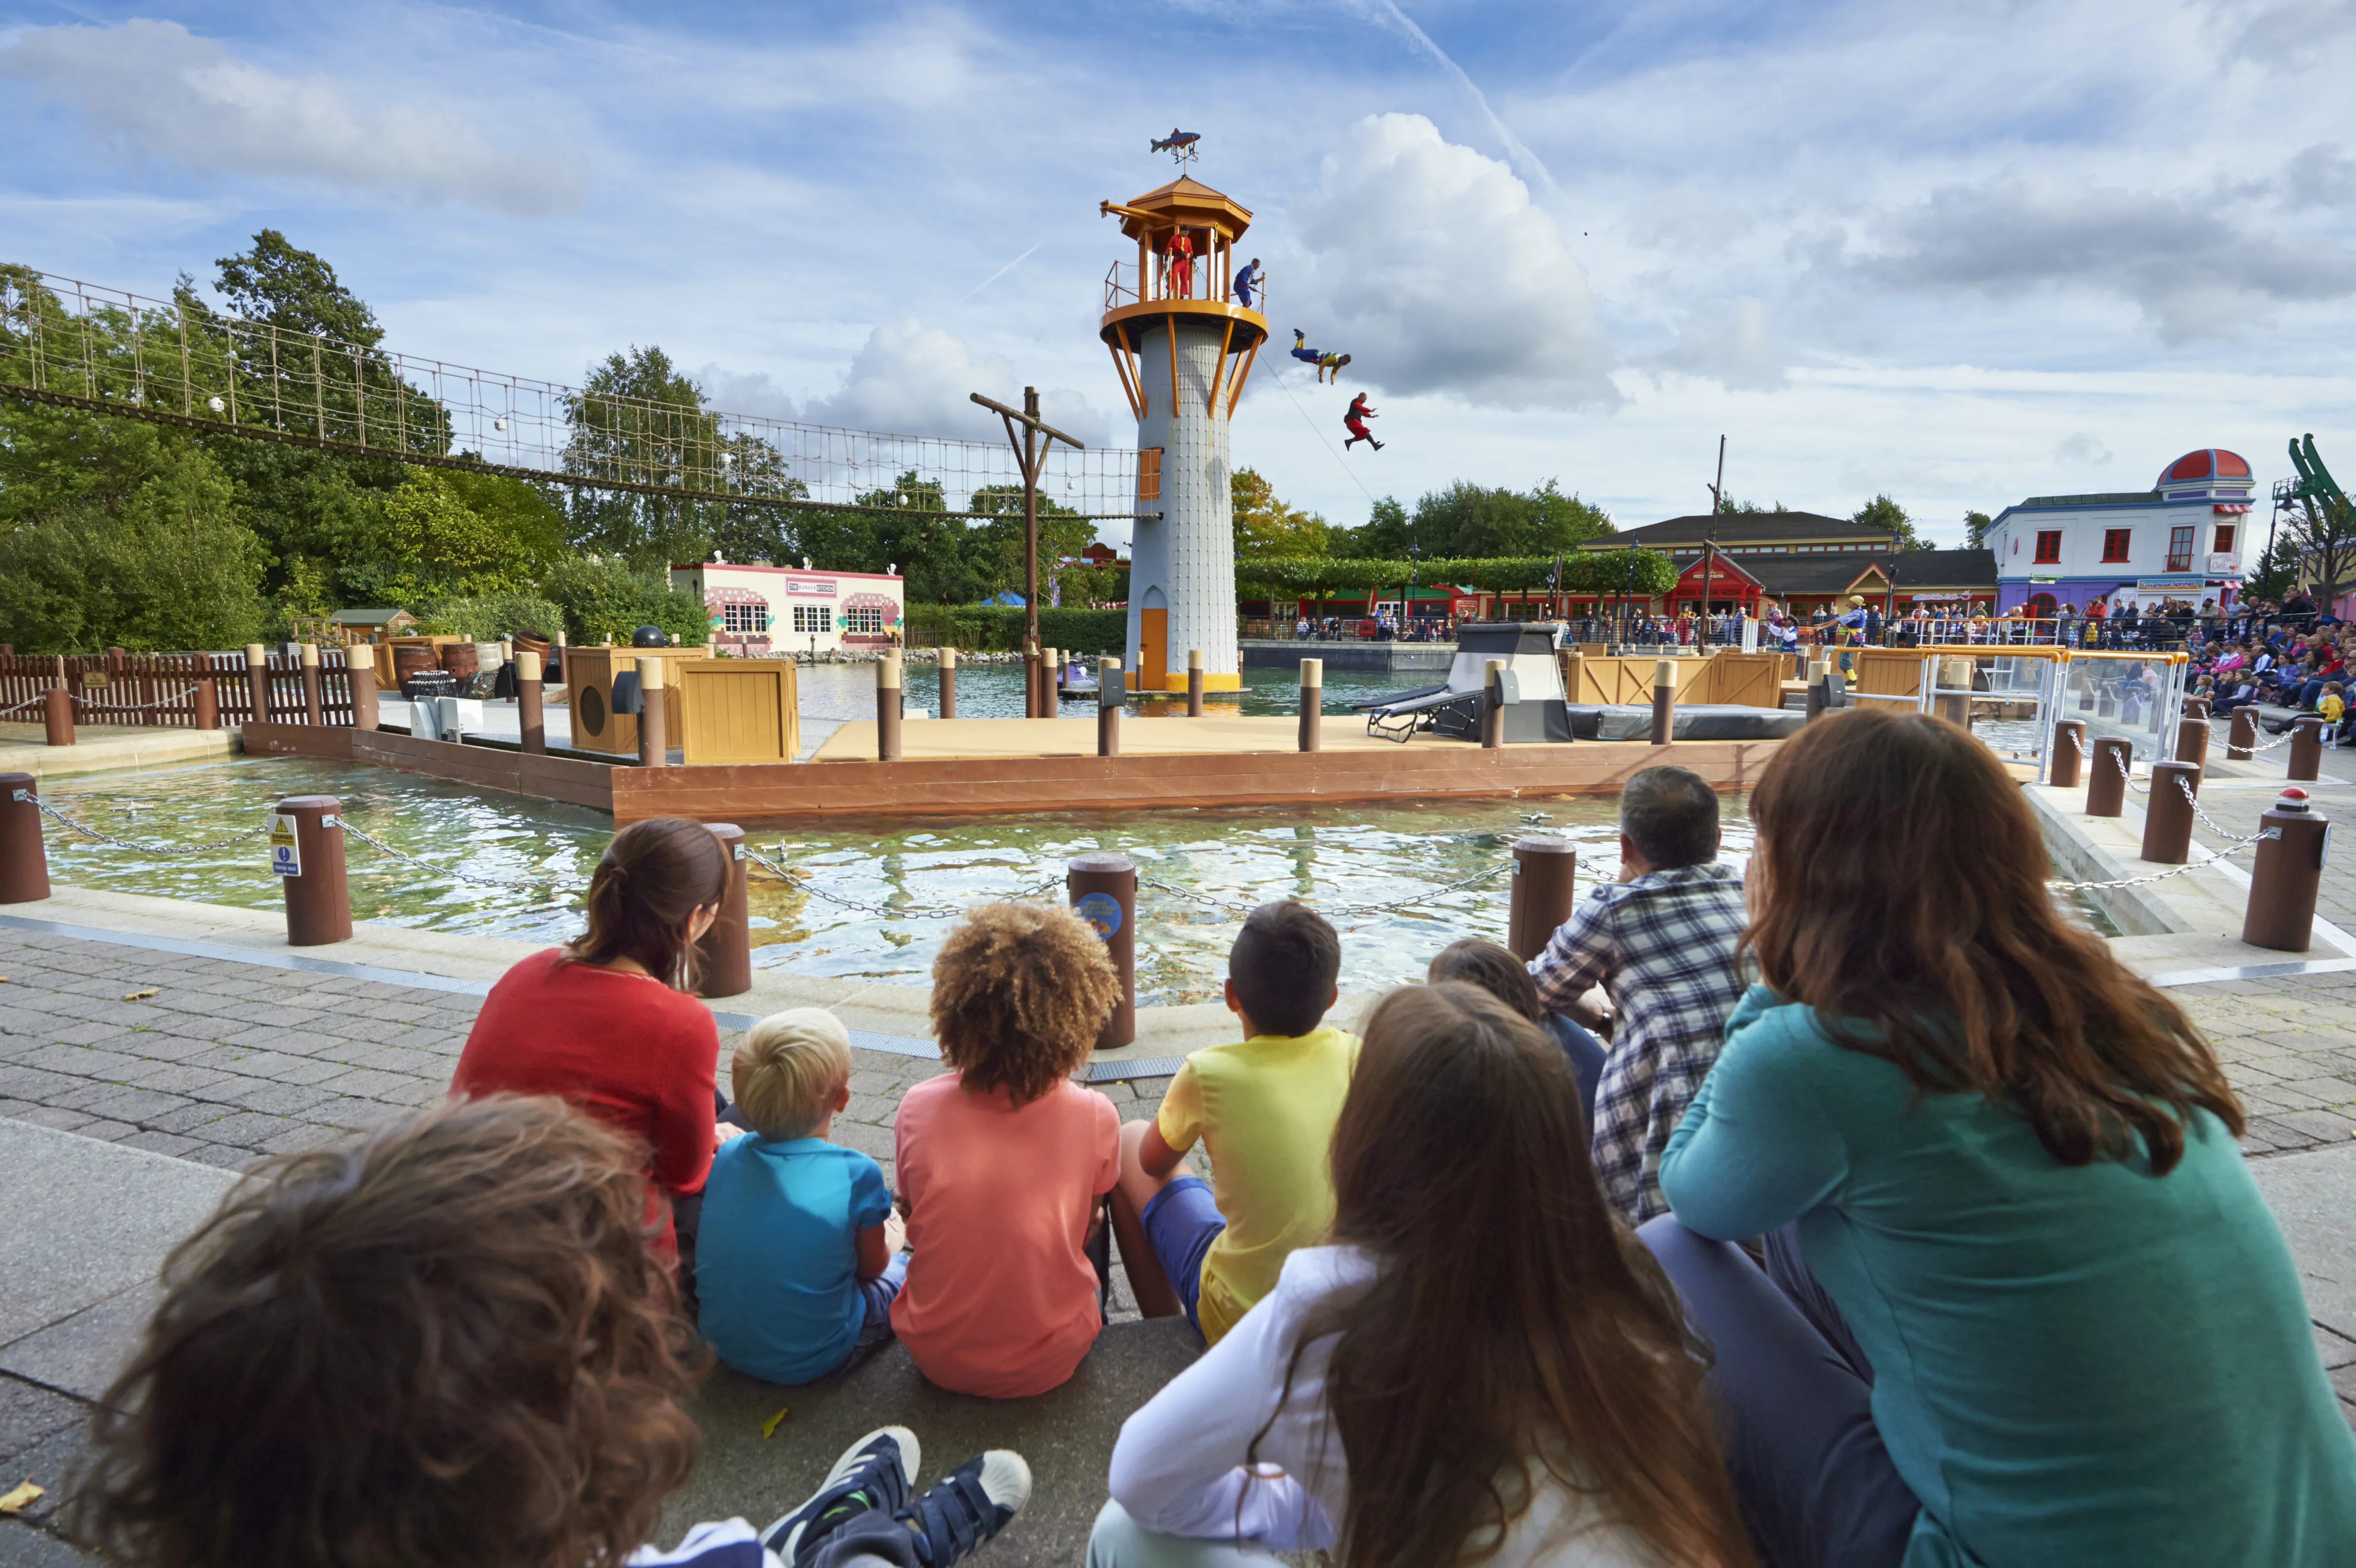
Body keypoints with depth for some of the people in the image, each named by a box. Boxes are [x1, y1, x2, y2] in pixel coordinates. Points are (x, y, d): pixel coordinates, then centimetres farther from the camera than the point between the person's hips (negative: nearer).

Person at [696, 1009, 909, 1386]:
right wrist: (887, 1243, 18)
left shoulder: (724, 1157, -10)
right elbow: (871, 1266, -4)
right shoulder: (857, 1174, -23)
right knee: (906, 1268, 19)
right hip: (811, 1360, -4)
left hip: (724, 1345, 4)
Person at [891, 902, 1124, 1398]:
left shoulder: (918, 1108, -14)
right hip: (1048, 1365, -1)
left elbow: (915, 1228, 2)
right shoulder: (1094, 1117, -17)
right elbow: (1083, 1232, 0)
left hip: (936, 1358, 1)